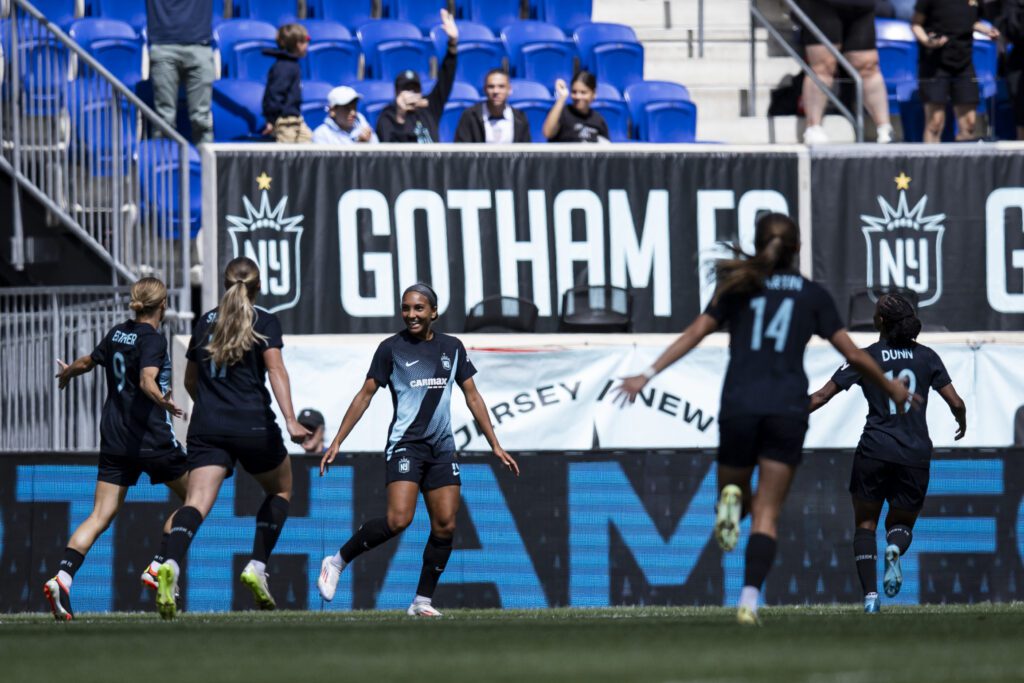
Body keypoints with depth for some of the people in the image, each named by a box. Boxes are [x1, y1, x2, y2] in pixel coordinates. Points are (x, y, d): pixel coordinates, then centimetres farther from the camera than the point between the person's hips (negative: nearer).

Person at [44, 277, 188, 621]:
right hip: (152, 437, -6)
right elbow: (147, 380, -28)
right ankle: (158, 567, 7)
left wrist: (68, 372, 47)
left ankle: (63, 577, -18)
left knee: (100, 516, 1)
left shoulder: (118, 333, 10)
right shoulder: (153, 339, -11)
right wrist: (164, 402, -45)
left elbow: (88, 361, 27)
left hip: (114, 438, 6)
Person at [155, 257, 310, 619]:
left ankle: (171, 565, -39)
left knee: (197, 502, -11)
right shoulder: (264, 322, 2)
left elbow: (190, 379, 24)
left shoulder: (206, 322, 15)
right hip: (253, 426, -3)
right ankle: (257, 566, 7)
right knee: (280, 489, 22)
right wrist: (290, 420, -20)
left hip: (206, 427, 3)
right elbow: (275, 369, -12)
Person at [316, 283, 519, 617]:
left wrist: (495, 446, 11)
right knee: (399, 519, -22)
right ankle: (337, 561, -7)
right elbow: (365, 395, 1)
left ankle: (422, 601, 6)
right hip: (405, 443, -5)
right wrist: (337, 442, -3)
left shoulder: (452, 348, 9)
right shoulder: (392, 348, -1)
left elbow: (472, 397, 14)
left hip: (442, 448, 5)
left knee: (445, 526, -3)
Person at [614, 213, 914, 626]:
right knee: (767, 513, 1)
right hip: (787, 412, -1)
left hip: (738, 409, 1)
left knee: (733, 489, 19)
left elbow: (695, 333, 1)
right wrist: (889, 387, 27)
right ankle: (750, 597, -19)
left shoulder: (739, 289, 10)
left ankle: (731, 499, -20)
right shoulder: (812, 295, 9)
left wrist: (648, 374, 1)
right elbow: (853, 354, 11)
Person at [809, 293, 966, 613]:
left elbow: (821, 397, -2)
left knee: (865, 524, 13)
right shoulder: (926, 357, 4)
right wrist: (962, 423, 25)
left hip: (875, 451, -2)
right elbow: (956, 403, 3)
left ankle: (870, 594, -5)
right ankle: (894, 548, -20)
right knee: (902, 523, 18)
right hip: (915, 453, 2)